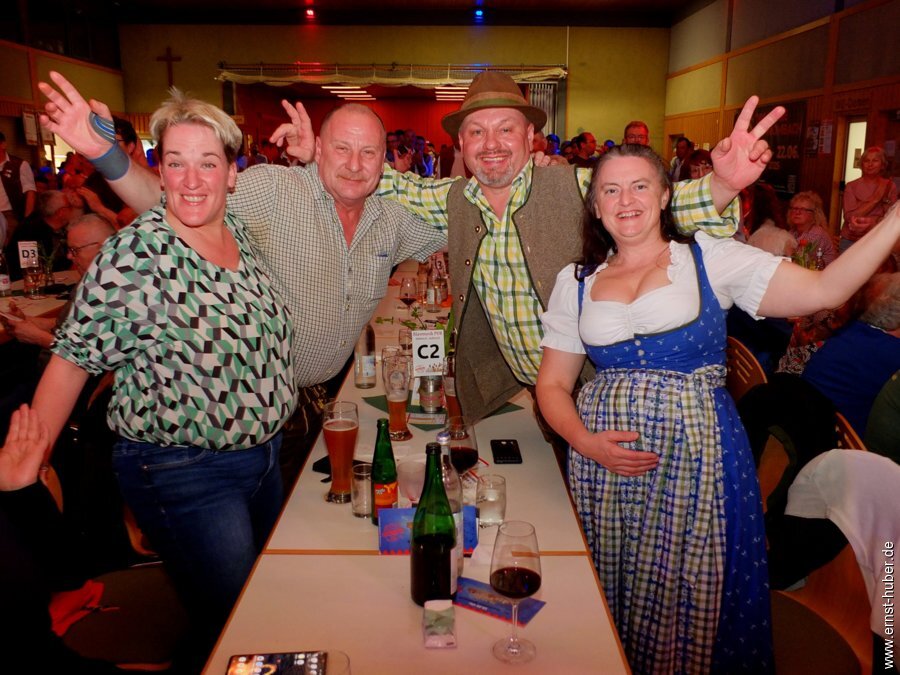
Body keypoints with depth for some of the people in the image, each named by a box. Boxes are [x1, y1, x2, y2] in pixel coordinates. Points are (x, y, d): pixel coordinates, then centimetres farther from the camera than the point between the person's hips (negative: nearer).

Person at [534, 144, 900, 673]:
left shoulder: (709, 259, 0)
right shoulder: (577, 281, 7)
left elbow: (823, 291, -9)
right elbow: (553, 384, 8)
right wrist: (585, 442, -9)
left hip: (698, 456, -2)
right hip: (604, 460, 2)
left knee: (690, 594, 7)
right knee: (613, 591, 13)